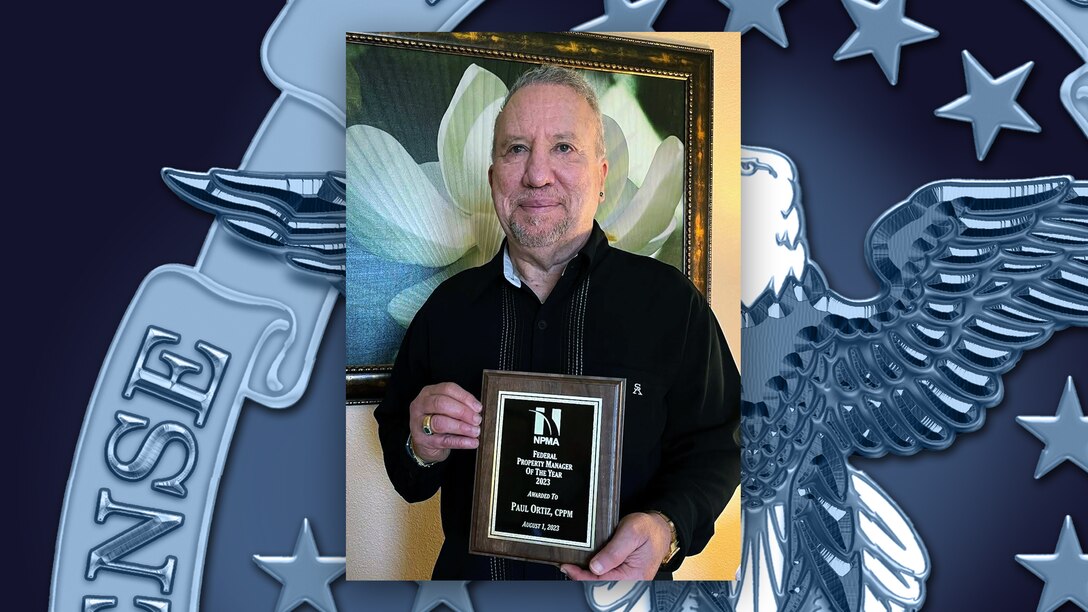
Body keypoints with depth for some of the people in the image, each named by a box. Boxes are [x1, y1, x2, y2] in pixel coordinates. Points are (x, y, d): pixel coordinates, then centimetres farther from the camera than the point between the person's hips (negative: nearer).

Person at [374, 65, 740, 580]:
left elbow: (713, 447, -9)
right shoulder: (448, 306, -3)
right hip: (471, 570, 3)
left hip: (619, 576, -2)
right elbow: (405, 477, 3)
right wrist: (420, 450, -19)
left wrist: (666, 529, -27)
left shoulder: (671, 300, -11)